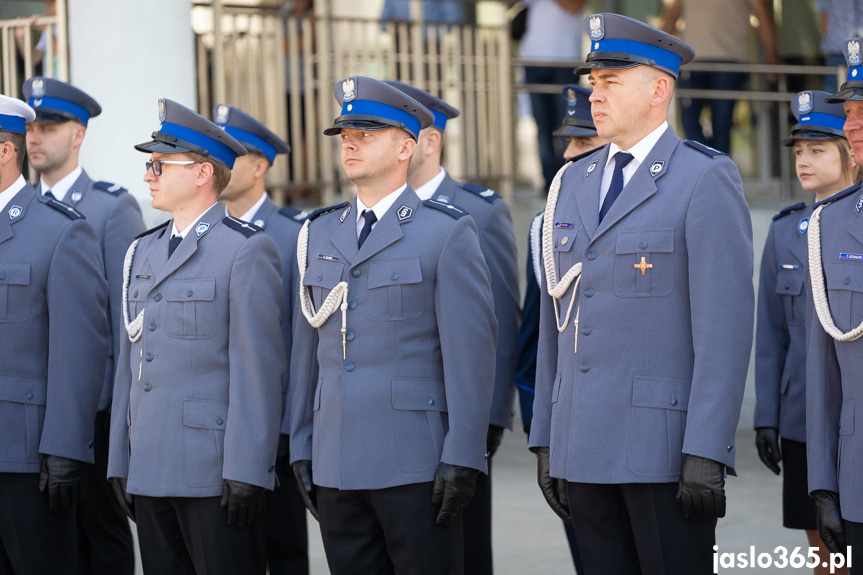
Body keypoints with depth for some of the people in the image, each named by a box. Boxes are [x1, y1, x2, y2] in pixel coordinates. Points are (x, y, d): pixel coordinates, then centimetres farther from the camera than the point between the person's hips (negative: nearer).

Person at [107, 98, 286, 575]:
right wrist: (120, 462, 14)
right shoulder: (142, 251, 17)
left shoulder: (247, 250, -6)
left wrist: (245, 472, -17)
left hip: (214, 470, -7)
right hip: (149, 472, 7)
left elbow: (260, 370, -11)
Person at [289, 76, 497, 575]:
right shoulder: (320, 234, 14)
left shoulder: (447, 232, -3)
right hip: (337, 468, 5)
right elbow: (308, 348, 17)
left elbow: (472, 351, -8)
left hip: (416, 467, -5)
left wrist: (463, 459, -14)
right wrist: (302, 449, 12)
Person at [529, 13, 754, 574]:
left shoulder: (707, 180, -7)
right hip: (584, 447, 6)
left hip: (666, 441, -6)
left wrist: (706, 454, -18)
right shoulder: (572, 184, 14)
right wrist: (546, 441, 13)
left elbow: (725, 325, -13)